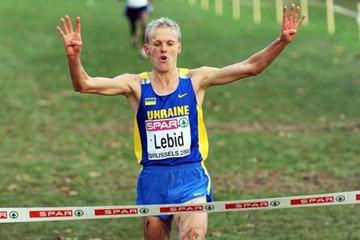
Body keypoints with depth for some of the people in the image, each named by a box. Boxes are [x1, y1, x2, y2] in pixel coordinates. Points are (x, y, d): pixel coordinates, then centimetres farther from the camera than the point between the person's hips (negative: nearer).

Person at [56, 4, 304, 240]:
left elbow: (251, 67, -4)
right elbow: (84, 84, -12)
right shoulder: (136, 85, -1)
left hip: (190, 178, -2)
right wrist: (74, 56, -32)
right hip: (152, 179, 2)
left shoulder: (196, 80, 1)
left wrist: (282, 41, -17)